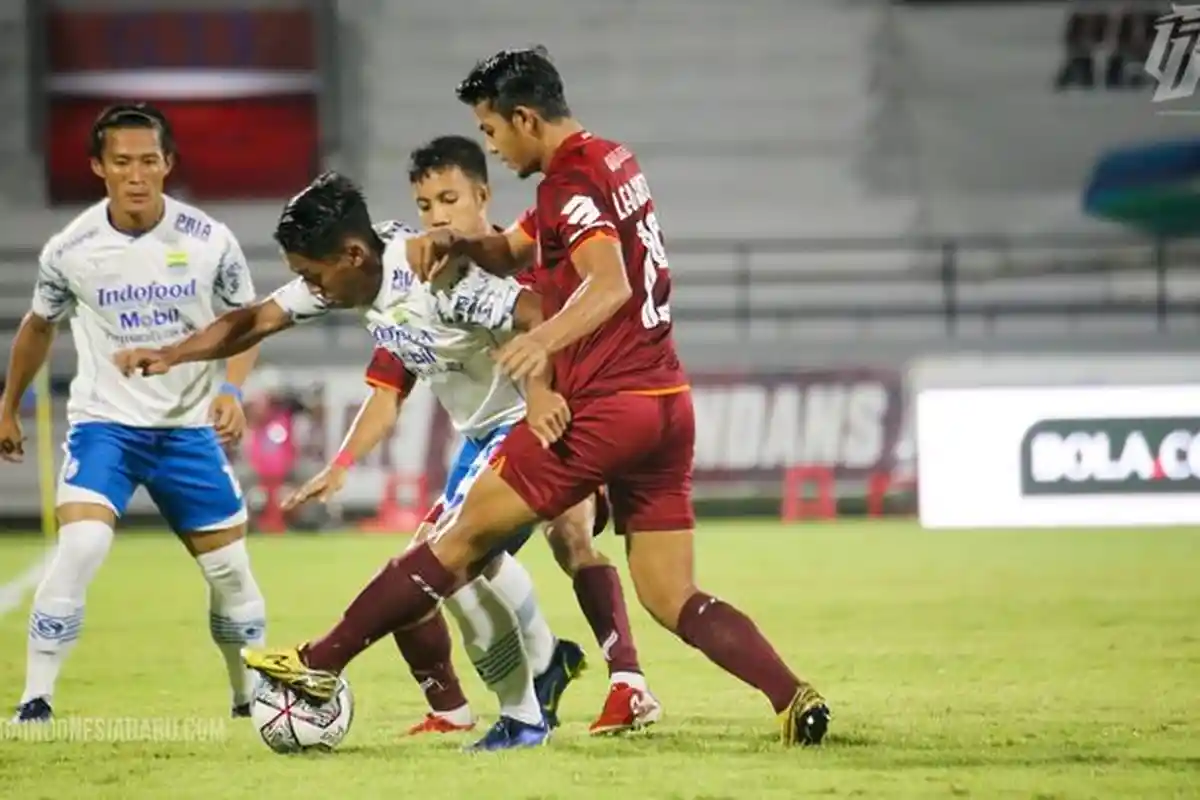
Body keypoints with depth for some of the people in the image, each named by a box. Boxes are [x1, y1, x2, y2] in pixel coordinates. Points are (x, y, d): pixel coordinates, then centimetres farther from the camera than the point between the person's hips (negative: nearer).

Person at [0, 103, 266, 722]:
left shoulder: (208, 241, -11)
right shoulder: (69, 251, -10)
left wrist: (231, 389, -14)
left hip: (189, 427, 2)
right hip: (103, 422, -2)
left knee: (231, 571, 7)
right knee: (79, 547, -24)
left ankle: (252, 699, 29)